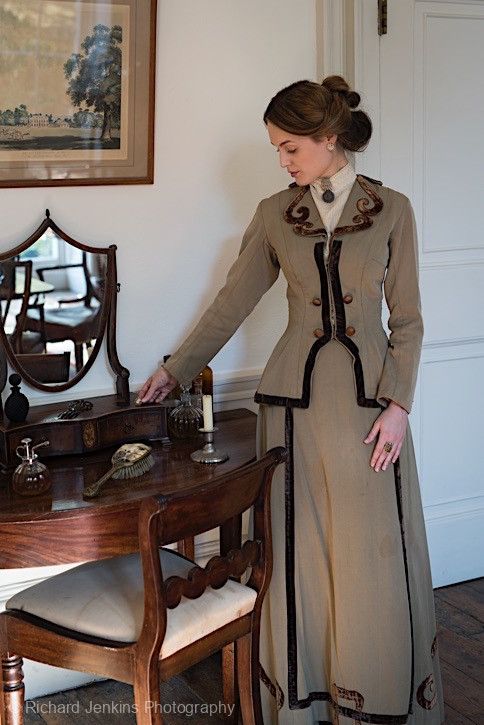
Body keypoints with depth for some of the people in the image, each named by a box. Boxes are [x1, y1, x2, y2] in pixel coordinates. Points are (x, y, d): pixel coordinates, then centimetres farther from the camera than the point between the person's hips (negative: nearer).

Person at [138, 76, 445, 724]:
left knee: (373, 557, 3)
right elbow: (231, 304, 11)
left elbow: (407, 319, 1)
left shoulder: (391, 209, 1)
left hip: (370, 392, -1)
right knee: (299, 554, 6)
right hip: (295, 397, 2)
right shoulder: (275, 215, 6)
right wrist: (174, 371, 11)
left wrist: (398, 404, -8)